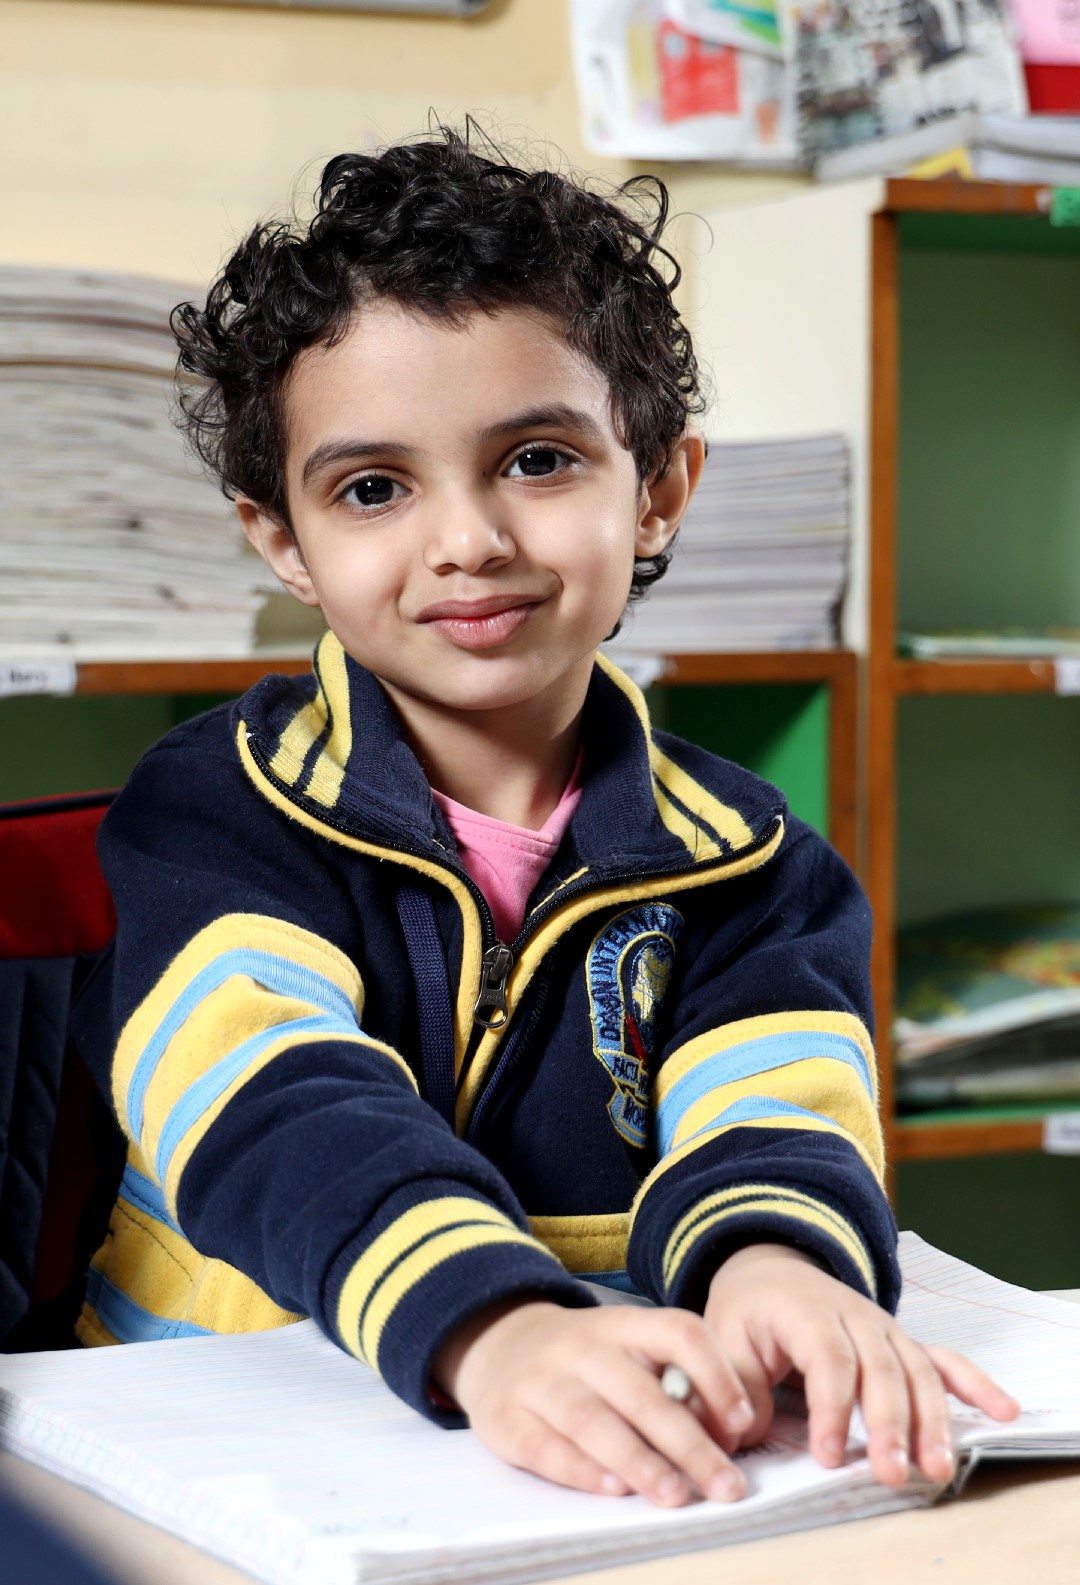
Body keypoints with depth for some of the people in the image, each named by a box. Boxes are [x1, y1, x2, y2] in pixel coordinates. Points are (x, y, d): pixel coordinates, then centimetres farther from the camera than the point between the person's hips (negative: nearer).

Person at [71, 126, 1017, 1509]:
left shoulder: (744, 865, 8)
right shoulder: (216, 812, 0)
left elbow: (771, 1116, -9)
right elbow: (275, 1109, -17)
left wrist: (777, 1267, -33)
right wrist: (490, 1329, -36)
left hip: (620, 1487, 1)